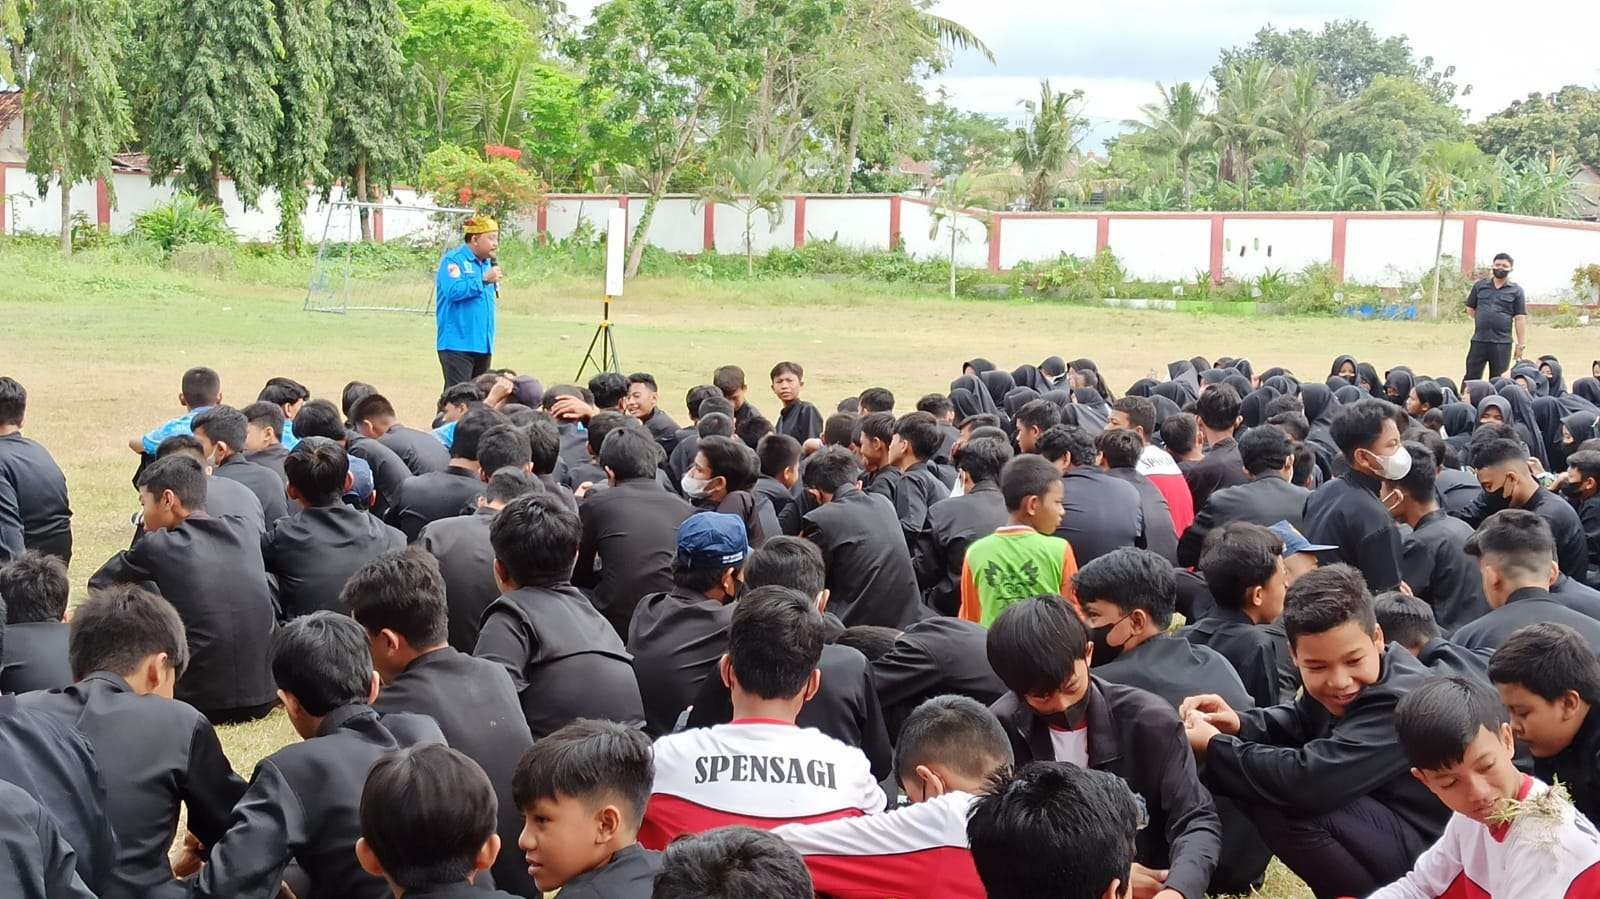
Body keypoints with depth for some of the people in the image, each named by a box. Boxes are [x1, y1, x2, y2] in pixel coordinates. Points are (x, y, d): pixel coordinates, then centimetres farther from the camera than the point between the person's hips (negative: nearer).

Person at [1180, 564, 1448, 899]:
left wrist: (1213, 746, -20)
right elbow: (1296, 722, 20)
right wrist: (1238, 724, -3)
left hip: (1418, 849, -10)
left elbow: (1306, 780, -36)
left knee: (1279, 800, -25)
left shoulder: (1398, 703, -28)